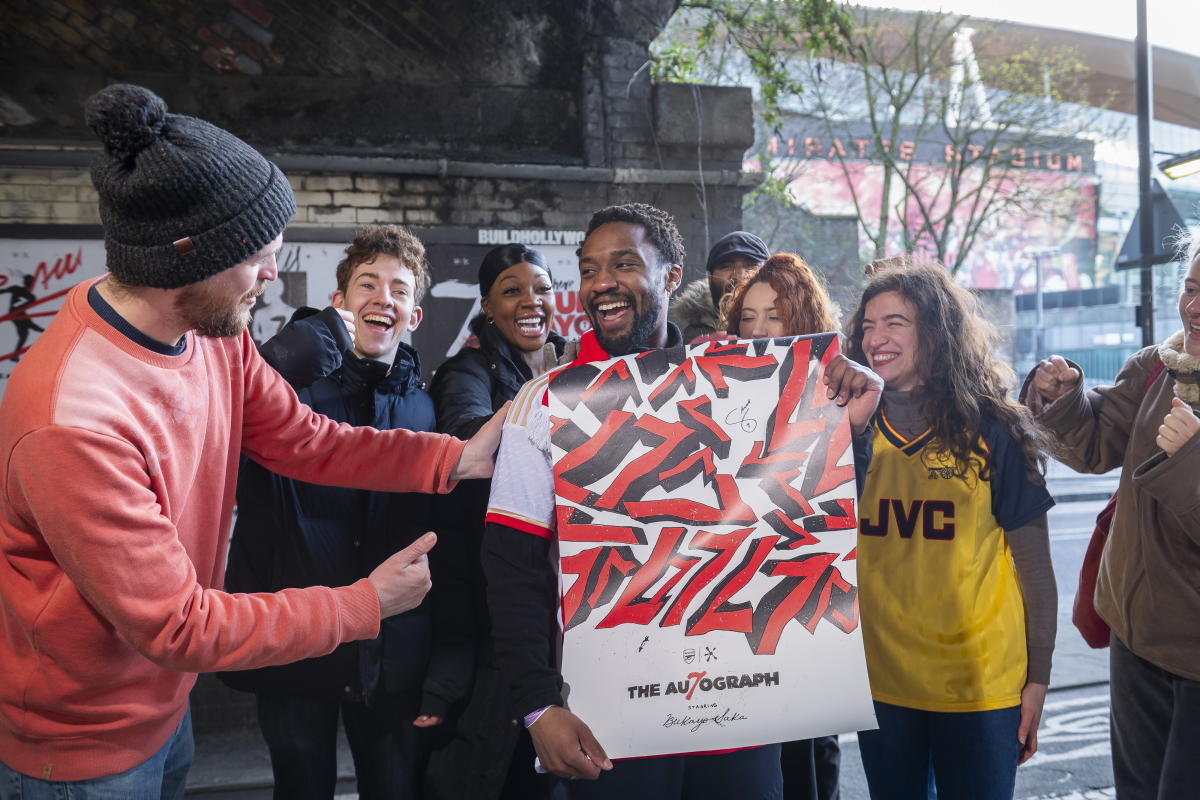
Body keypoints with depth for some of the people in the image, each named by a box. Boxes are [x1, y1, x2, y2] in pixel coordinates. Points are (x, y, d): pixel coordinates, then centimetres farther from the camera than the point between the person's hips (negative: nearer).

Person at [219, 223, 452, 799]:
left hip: (395, 655, 2)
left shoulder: (424, 409, 2)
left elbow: (441, 542, 5)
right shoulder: (294, 380, -6)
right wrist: (318, 338, -26)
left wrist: (446, 663, 4)